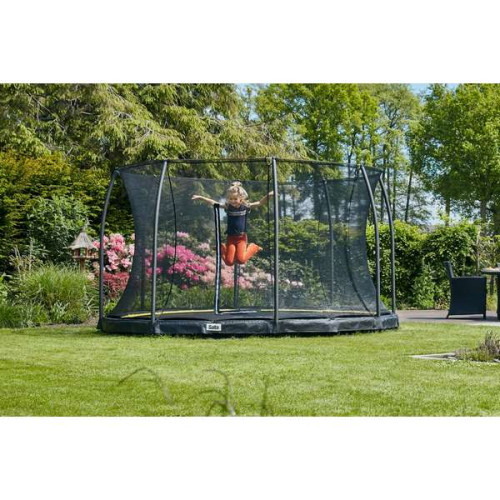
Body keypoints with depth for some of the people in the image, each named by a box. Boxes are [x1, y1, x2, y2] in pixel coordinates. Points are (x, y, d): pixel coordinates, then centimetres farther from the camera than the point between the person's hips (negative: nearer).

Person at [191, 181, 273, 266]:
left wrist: (268, 195, -24)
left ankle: (252, 247, 12)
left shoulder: (246, 207, -7)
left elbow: (260, 203, -9)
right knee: (229, 262, -1)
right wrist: (200, 197, -14)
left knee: (241, 260, -17)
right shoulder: (228, 207, -6)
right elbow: (213, 203, -8)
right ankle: (223, 248, 31)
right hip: (231, 237, 1)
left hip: (241, 237, -1)